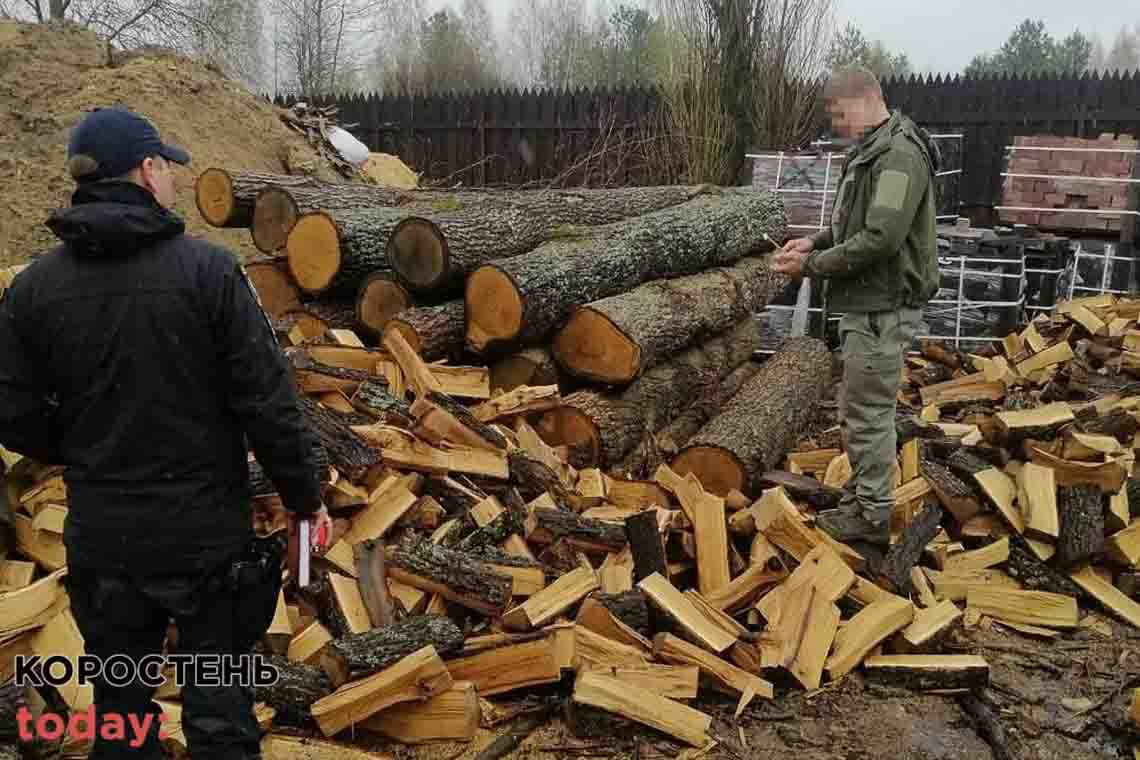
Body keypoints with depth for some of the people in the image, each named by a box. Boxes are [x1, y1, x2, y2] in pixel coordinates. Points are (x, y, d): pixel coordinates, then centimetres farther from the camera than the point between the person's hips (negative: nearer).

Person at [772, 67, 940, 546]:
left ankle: (872, 516, 10)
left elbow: (880, 238, -26)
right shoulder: (869, 152, 15)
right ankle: (862, 499, 30)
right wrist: (816, 241, 6)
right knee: (857, 409, 18)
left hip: (883, 308, -10)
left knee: (868, 412, -2)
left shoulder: (900, 155, -18)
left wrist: (811, 266, -18)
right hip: (866, 304, 10)